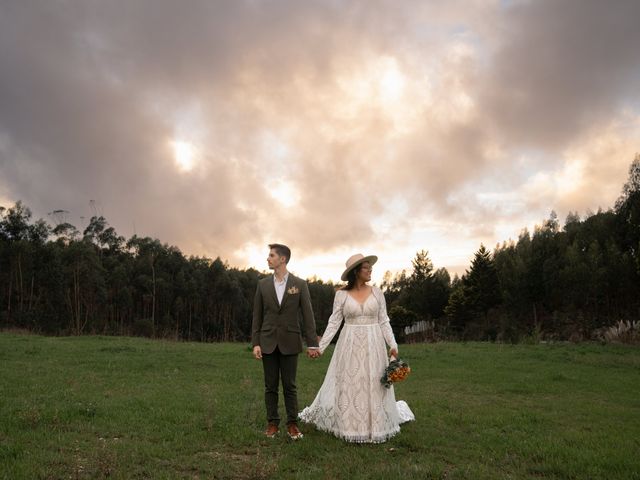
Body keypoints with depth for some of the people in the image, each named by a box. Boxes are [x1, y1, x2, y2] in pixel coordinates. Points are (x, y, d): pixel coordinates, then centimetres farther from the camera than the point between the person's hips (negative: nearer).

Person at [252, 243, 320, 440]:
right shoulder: (263, 284, 4)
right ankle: (272, 423, 19)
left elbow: (307, 315, -2)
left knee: (290, 386, 5)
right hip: (268, 342, 2)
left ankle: (292, 424, 16)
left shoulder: (300, 284, -1)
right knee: (270, 386, 8)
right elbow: (257, 316, 5)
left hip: (289, 342, -2)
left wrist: (312, 343, -6)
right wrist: (255, 343, 0)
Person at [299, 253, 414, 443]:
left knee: (373, 386, 8)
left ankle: (376, 426, 26)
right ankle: (348, 425, 23)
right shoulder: (341, 294, -3)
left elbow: (384, 321, 4)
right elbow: (334, 322, -1)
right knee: (347, 386, 6)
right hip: (350, 345, -1)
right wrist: (321, 346, -6)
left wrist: (393, 344, -5)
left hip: (373, 345, 1)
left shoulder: (377, 292, 1)